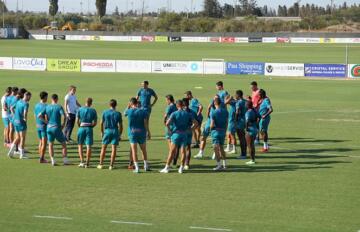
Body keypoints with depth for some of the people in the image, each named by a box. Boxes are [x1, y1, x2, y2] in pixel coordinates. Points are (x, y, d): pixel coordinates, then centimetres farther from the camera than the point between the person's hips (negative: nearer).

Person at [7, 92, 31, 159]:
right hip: (21, 122, -8)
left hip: (15, 121, 8)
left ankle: (11, 151, 11)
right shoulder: (26, 104, -16)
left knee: (18, 137, 18)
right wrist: (25, 119, -13)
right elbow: (25, 113, -30)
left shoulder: (18, 102, 9)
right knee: (22, 138, 4)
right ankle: (22, 154, 9)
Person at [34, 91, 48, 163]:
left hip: (38, 126, 8)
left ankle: (41, 158, 18)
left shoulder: (36, 105, 8)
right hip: (44, 126, -8)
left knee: (40, 142, 16)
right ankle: (42, 159, -4)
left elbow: (35, 116, 13)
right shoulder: (45, 106, -16)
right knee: (44, 143, -3)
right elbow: (39, 116, -25)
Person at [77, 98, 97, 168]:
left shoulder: (80, 109, 2)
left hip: (81, 128, 0)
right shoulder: (93, 110, 2)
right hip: (89, 128, 0)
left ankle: (82, 162, 2)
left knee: (80, 145, 11)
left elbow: (77, 121, 0)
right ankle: (87, 163, -1)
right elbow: (95, 122, 2)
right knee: (89, 146, 1)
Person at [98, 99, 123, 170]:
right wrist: (120, 134, 9)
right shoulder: (118, 113, -1)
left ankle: (101, 164, 12)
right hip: (115, 131, -1)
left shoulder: (105, 112, 1)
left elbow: (101, 123, 5)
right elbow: (120, 125, 0)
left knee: (103, 148, 10)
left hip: (107, 131, 1)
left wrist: (102, 132, 16)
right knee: (114, 148, 1)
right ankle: (111, 165, -1)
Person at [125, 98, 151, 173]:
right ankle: (146, 166, 21)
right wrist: (148, 132, -1)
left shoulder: (129, 111, -6)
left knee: (134, 151, 2)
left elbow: (125, 113, 18)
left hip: (132, 133, -1)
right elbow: (146, 123, -7)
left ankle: (137, 168, -3)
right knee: (144, 150, 15)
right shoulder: (143, 111, -6)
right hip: (142, 133, 1)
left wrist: (128, 106, 25)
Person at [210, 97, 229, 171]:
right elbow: (227, 122, 7)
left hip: (216, 132, -6)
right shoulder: (225, 111, 1)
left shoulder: (214, 113, -15)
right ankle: (224, 164, 20)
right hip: (223, 131, 6)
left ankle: (219, 164, -4)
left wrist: (211, 128, 6)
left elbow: (212, 125, -16)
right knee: (221, 148, 17)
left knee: (216, 148, -1)